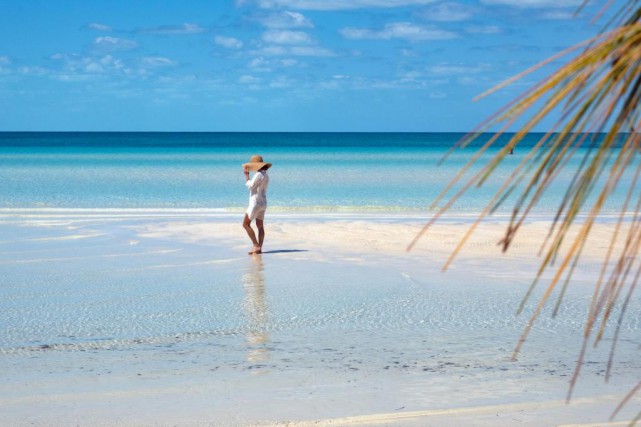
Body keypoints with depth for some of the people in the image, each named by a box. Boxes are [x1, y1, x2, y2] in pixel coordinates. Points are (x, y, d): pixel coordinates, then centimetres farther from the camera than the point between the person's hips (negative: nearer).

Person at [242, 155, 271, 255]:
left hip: (255, 203, -9)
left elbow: (250, 186, -14)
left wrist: (246, 175, -5)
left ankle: (256, 245, -6)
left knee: (246, 224, -1)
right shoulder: (266, 175, 11)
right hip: (263, 203, 9)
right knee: (260, 226, 7)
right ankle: (259, 248, 5)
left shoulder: (258, 175, -17)